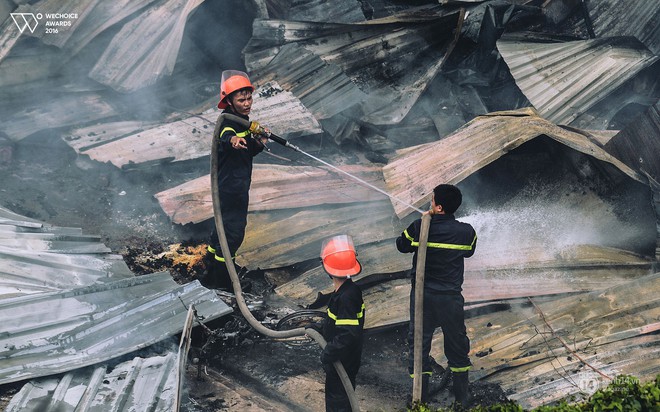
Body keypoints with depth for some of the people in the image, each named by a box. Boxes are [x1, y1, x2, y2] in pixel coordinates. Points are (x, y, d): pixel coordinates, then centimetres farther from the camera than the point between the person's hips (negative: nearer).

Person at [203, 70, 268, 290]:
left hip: (237, 186, 10)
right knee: (234, 232, -4)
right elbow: (225, 136, -45)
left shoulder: (242, 120, 10)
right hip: (231, 187, -10)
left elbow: (248, 152, 18)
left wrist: (259, 143, -3)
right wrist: (232, 140, -69)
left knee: (223, 226, 21)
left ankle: (211, 274, 36)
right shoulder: (228, 122, -20)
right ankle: (221, 280, 7)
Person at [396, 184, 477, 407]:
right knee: (457, 343, 17)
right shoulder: (467, 232, -9)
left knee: (419, 343, 10)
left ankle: (421, 400, 14)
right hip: (451, 298, 1)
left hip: (422, 296, -1)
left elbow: (401, 245, 3)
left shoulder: (420, 227, -14)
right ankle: (462, 399, 27)